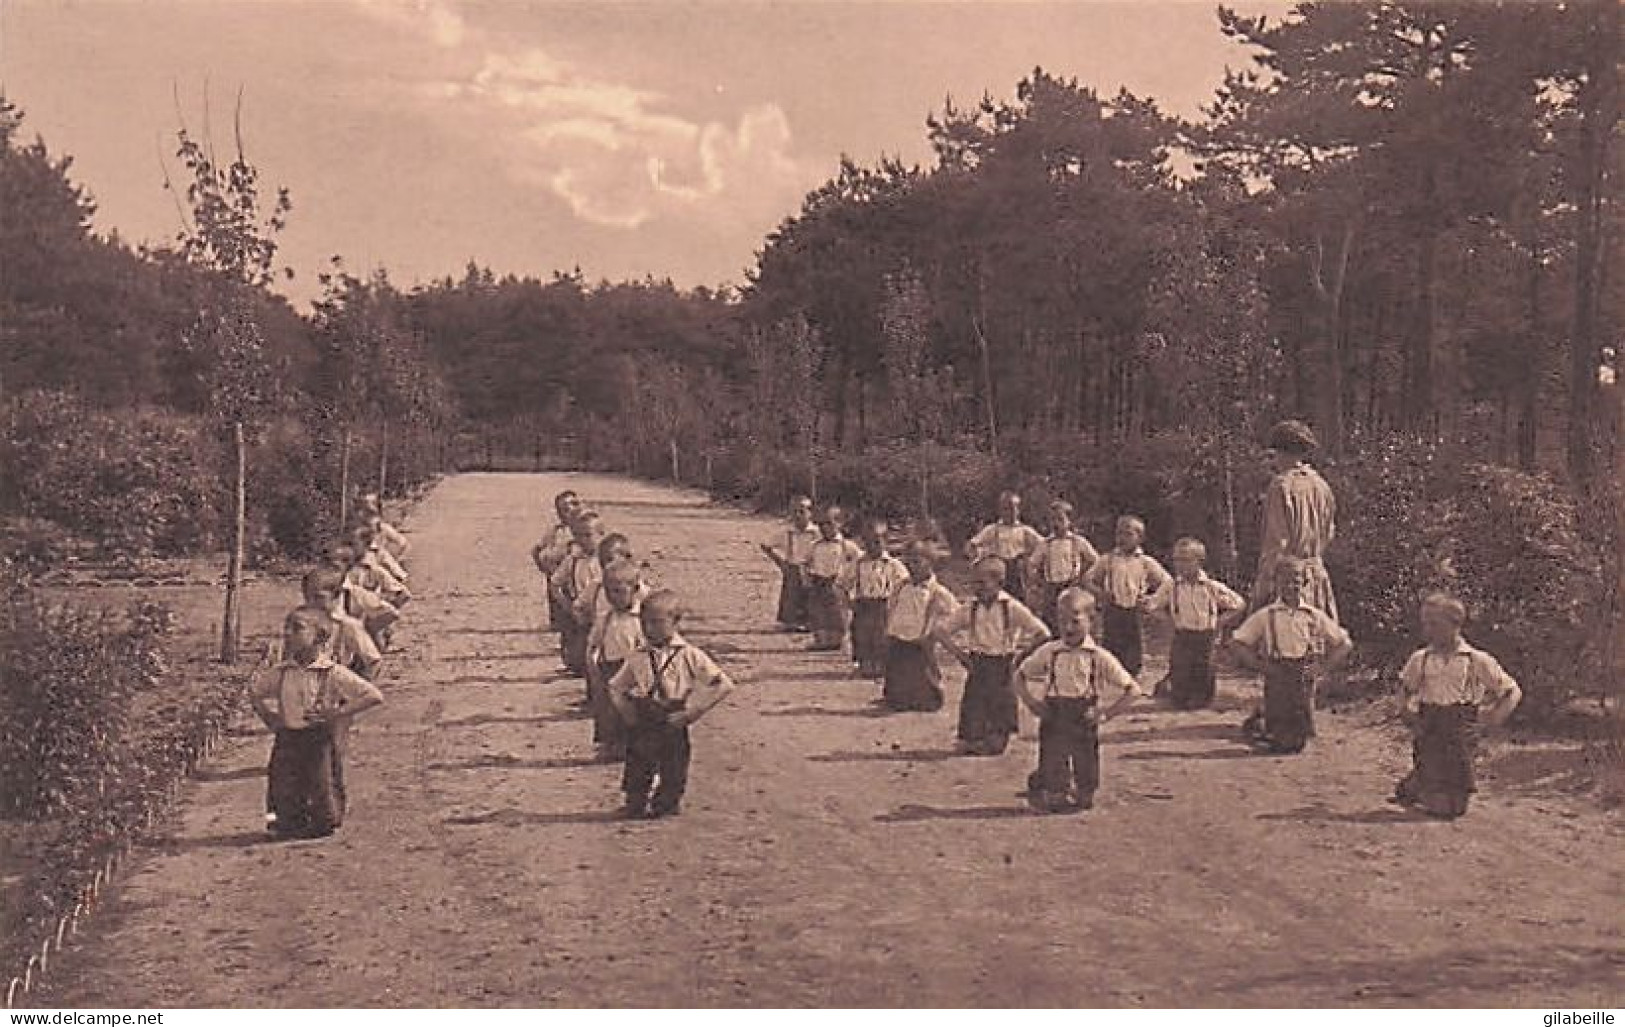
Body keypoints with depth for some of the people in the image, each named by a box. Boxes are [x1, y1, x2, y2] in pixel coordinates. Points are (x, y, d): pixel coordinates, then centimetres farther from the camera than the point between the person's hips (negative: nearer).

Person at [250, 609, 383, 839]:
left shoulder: (332, 673, -10)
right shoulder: (280, 672, 4)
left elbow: (374, 696, -14)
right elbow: (254, 692, 24)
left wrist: (337, 713, -18)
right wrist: (268, 716, 10)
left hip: (318, 741, -3)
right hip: (286, 741, 3)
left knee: (324, 825, 3)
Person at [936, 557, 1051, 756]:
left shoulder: (1012, 607, -5)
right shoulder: (970, 608, 2)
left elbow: (1042, 634, -6)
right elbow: (942, 631, 11)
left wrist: (1019, 651, -5)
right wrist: (959, 653, 2)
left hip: (1002, 667, -2)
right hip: (977, 667, 2)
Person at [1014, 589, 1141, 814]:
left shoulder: (1099, 657, -2)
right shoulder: (1048, 652, 2)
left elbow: (1132, 689, 1)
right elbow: (1020, 676, 15)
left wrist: (1106, 713, -8)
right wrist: (1031, 702, 0)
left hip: (1084, 722, 0)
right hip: (1054, 720, 0)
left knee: (1084, 799, 5)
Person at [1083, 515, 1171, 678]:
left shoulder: (1146, 563, 5)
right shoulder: (1108, 560, 7)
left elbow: (1167, 584, 7)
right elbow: (1087, 579, 9)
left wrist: (1150, 599, -6)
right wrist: (1099, 592, -8)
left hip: (1135, 613, 0)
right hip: (1112, 611, 0)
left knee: (1133, 659, 1)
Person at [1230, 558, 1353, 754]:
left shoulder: (1315, 616, 6)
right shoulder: (1265, 616, 1)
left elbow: (1345, 644, 12)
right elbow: (1237, 642, 2)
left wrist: (1324, 667, 0)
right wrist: (1259, 665, -7)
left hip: (1305, 681, 2)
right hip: (1276, 679, -2)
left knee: (1299, 743, 2)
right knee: (1281, 745, -4)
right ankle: (1256, 725, 24)